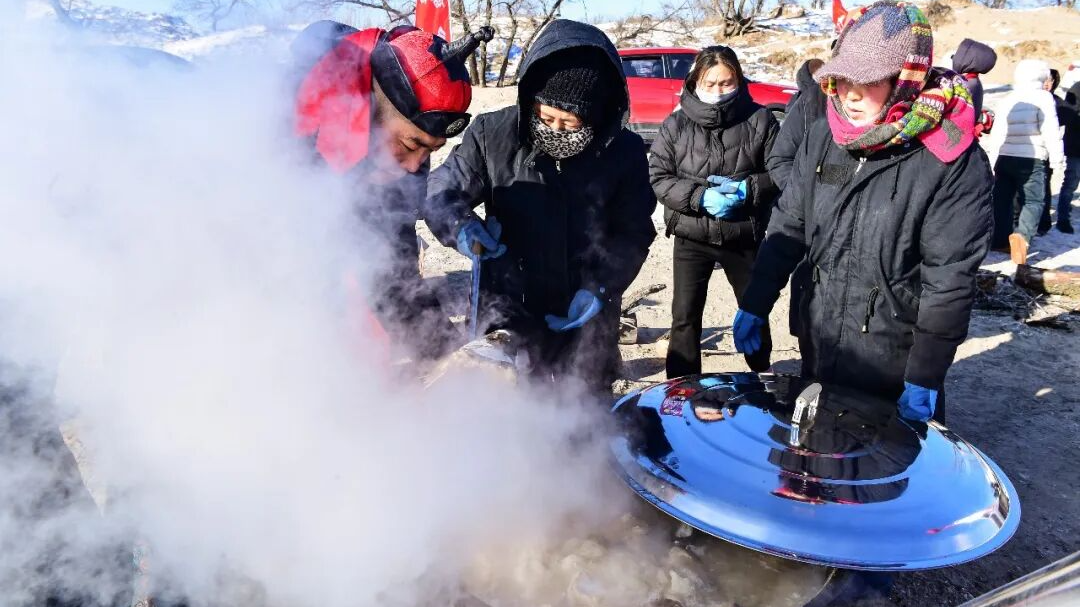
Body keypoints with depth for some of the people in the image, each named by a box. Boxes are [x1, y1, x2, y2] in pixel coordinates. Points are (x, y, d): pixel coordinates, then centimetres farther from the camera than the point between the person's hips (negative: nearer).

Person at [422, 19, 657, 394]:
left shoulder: (624, 152, -6)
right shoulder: (493, 135, -9)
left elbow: (633, 233, 1)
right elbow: (442, 190, 0)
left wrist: (599, 288, -13)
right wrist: (460, 225, -23)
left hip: (585, 319, 1)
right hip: (507, 313, 0)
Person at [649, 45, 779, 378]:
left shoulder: (759, 120, -5)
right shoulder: (676, 125, -4)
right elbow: (657, 177, -7)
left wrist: (748, 189, -21)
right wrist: (700, 197, -20)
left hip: (744, 237, 1)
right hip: (692, 238, 0)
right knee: (685, 318, 3)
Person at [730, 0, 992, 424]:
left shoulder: (955, 163, -18)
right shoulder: (823, 138, -2)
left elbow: (950, 278, -18)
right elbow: (787, 227, 6)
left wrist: (925, 377, -16)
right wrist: (755, 305, 5)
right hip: (819, 349, 5)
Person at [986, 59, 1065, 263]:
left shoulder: (1007, 100, 13)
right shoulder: (1043, 97, -6)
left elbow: (996, 131, 16)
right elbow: (1050, 131, -12)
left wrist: (993, 151, 26)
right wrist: (1057, 158, -8)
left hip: (1004, 158, 6)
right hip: (1031, 160, -6)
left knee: (1003, 199, 14)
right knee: (1033, 201, -3)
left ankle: (1001, 239, 18)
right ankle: (1023, 235, -28)